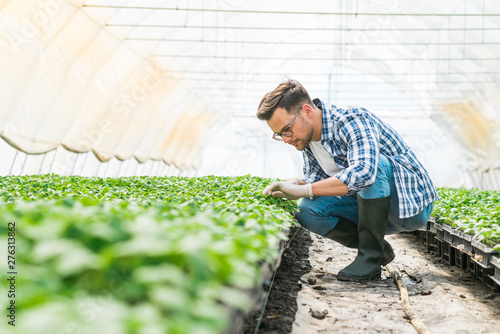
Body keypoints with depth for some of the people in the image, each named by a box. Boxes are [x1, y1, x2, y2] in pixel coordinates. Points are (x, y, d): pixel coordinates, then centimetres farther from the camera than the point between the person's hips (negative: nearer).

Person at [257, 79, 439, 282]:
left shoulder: (352, 121, -25)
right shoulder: (307, 135, 0)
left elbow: (363, 172, -42)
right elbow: (314, 177, 9)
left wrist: (304, 189, -40)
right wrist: (295, 185, -14)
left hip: (413, 204, -7)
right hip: (373, 206, 7)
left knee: (372, 162, -36)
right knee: (307, 210, -12)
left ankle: (371, 256, -23)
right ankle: (379, 248, 0)